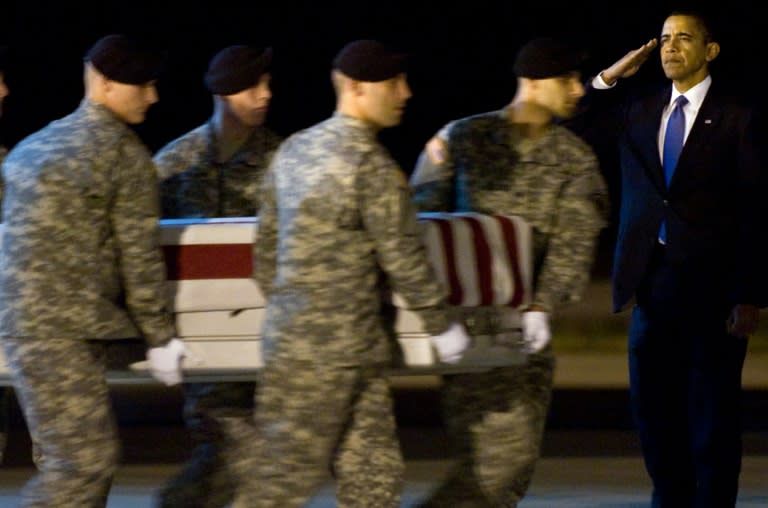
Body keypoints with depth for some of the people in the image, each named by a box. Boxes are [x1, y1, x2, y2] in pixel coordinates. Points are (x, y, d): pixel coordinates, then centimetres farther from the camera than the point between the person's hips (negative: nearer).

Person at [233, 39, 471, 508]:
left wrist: (280, 305, 27)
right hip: (335, 349, -9)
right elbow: (403, 257, -12)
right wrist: (442, 325, -1)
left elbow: (267, 244, 16)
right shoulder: (374, 167, -15)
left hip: (290, 335, 9)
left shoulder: (294, 150, 10)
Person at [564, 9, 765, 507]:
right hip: (652, 279, 5)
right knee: (652, 405, 8)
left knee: (712, 411, 1)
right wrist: (608, 78, -2)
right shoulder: (638, 109, 10)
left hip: (711, 283, -5)